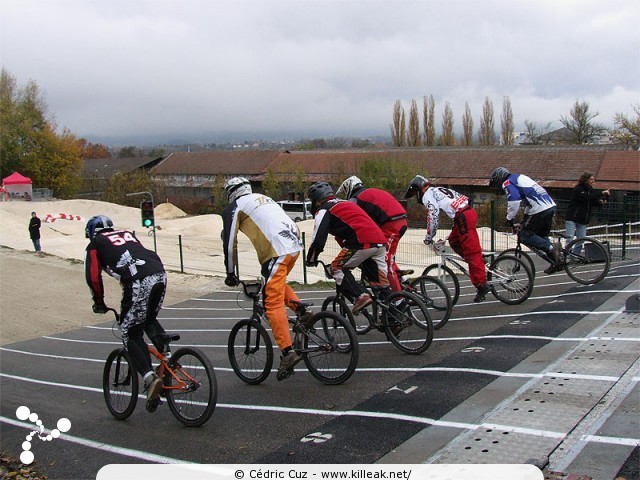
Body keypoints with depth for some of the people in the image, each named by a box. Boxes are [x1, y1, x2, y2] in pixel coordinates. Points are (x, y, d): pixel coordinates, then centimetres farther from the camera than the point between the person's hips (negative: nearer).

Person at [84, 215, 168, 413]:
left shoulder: (95, 244, 19)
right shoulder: (126, 234, 34)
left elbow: (93, 277, 11)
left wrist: (99, 303, 25)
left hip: (138, 282, -6)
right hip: (160, 274, 6)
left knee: (131, 334, 5)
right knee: (150, 319, 30)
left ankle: (150, 378, -11)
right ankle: (167, 353, 9)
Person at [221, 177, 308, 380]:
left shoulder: (234, 208, 9)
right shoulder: (264, 199, 31)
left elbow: (230, 242, 6)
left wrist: (230, 273, 15)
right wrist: (266, 265, 42)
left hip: (278, 250, -8)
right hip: (295, 244, 8)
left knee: (273, 304, -7)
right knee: (277, 283, 31)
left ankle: (288, 352, -15)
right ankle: (301, 310, 14)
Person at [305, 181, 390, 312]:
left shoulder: (324, 210, 8)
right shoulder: (346, 203, 34)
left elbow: (318, 238, -1)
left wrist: (311, 260, 14)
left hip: (363, 243, -8)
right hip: (380, 242, 8)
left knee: (336, 269, 6)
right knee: (381, 282, 11)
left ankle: (360, 297, -8)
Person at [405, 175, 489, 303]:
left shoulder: (427, 195, 1)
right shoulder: (438, 190, 28)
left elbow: (433, 216, -9)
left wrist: (429, 236, 0)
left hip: (463, 217, -9)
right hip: (469, 212, 9)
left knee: (472, 252, -8)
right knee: (453, 241, 23)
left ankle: (482, 285, -8)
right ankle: (478, 262, 18)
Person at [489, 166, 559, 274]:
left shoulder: (507, 183, 0)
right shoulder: (520, 177, 29)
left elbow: (514, 201, -16)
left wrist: (509, 219, -4)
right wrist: (526, 218, 40)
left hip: (540, 210, -9)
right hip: (551, 206, 9)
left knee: (525, 235, 0)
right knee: (542, 236, 20)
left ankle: (551, 249, -11)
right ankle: (556, 262, 15)